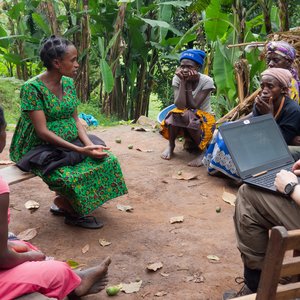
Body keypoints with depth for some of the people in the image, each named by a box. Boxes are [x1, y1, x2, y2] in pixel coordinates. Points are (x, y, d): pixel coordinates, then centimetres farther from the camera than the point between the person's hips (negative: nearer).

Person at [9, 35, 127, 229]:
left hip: (72, 143, 7)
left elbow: (76, 120, 5)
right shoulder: (32, 88, -19)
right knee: (71, 178, -29)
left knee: (107, 160, -7)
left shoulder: (69, 83, 4)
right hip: (43, 150, -7)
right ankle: (72, 212, 5)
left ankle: (64, 204, 7)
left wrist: (89, 145, -13)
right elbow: (42, 132, -23)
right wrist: (80, 150, -27)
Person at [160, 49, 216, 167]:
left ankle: (204, 149, -14)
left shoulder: (207, 81, -18)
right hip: (183, 120, 3)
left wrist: (189, 83, -24)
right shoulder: (177, 79, -11)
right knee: (175, 114, -31)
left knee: (188, 116, -35)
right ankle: (171, 145, -6)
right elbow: (180, 106, -24)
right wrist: (183, 82, -25)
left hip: (204, 118, -2)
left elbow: (193, 106, -25)